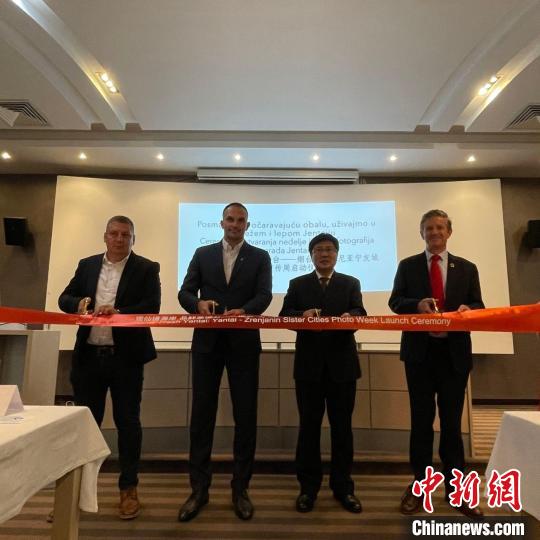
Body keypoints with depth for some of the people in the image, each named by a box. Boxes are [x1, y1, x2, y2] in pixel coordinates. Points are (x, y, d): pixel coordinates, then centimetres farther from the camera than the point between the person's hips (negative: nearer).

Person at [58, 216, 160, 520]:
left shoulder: (146, 268, -1)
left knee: (127, 422, 6)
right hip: (89, 356, 4)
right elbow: (64, 298, 10)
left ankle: (129, 489, 22)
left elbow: (152, 306, -11)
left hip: (126, 357, -3)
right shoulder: (87, 265, 11)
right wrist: (78, 303, -12)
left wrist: (118, 311, -25)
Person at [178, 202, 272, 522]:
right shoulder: (203, 254, 10)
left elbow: (264, 296, -7)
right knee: (202, 414, 7)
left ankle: (240, 488, 22)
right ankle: (199, 488, 21)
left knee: (245, 415, 5)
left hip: (243, 343, -1)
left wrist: (243, 311, -27)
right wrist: (199, 304, -19)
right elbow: (185, 292, 4)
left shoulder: (260, 257, 6)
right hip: (207, 342, 1)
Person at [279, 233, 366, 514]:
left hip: (342, 363, 1)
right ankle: (308, 486, 23)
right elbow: (284, 315, -1)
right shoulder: (297, 284, 9)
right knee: (309, 426, 9)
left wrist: (350, 316, -27)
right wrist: (302, 315, -23)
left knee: (342, 426, 9)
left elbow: (360, 313, -4)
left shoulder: (351, 283, 10)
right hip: (309, 363, 0)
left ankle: (343, 486, 24)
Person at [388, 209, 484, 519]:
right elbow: (395, 301, 2)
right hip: (420, 351, 0)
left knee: (452, 421, 9)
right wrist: (417, 304, -18)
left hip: (454, 351, 1)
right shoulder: (408, 266, 6)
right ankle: (420, 485, 22)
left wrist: (468, 308, -17)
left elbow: (478, 306, 7)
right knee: (422, 419, 9)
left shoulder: (466, 268, 8)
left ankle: (456, 488, 23)